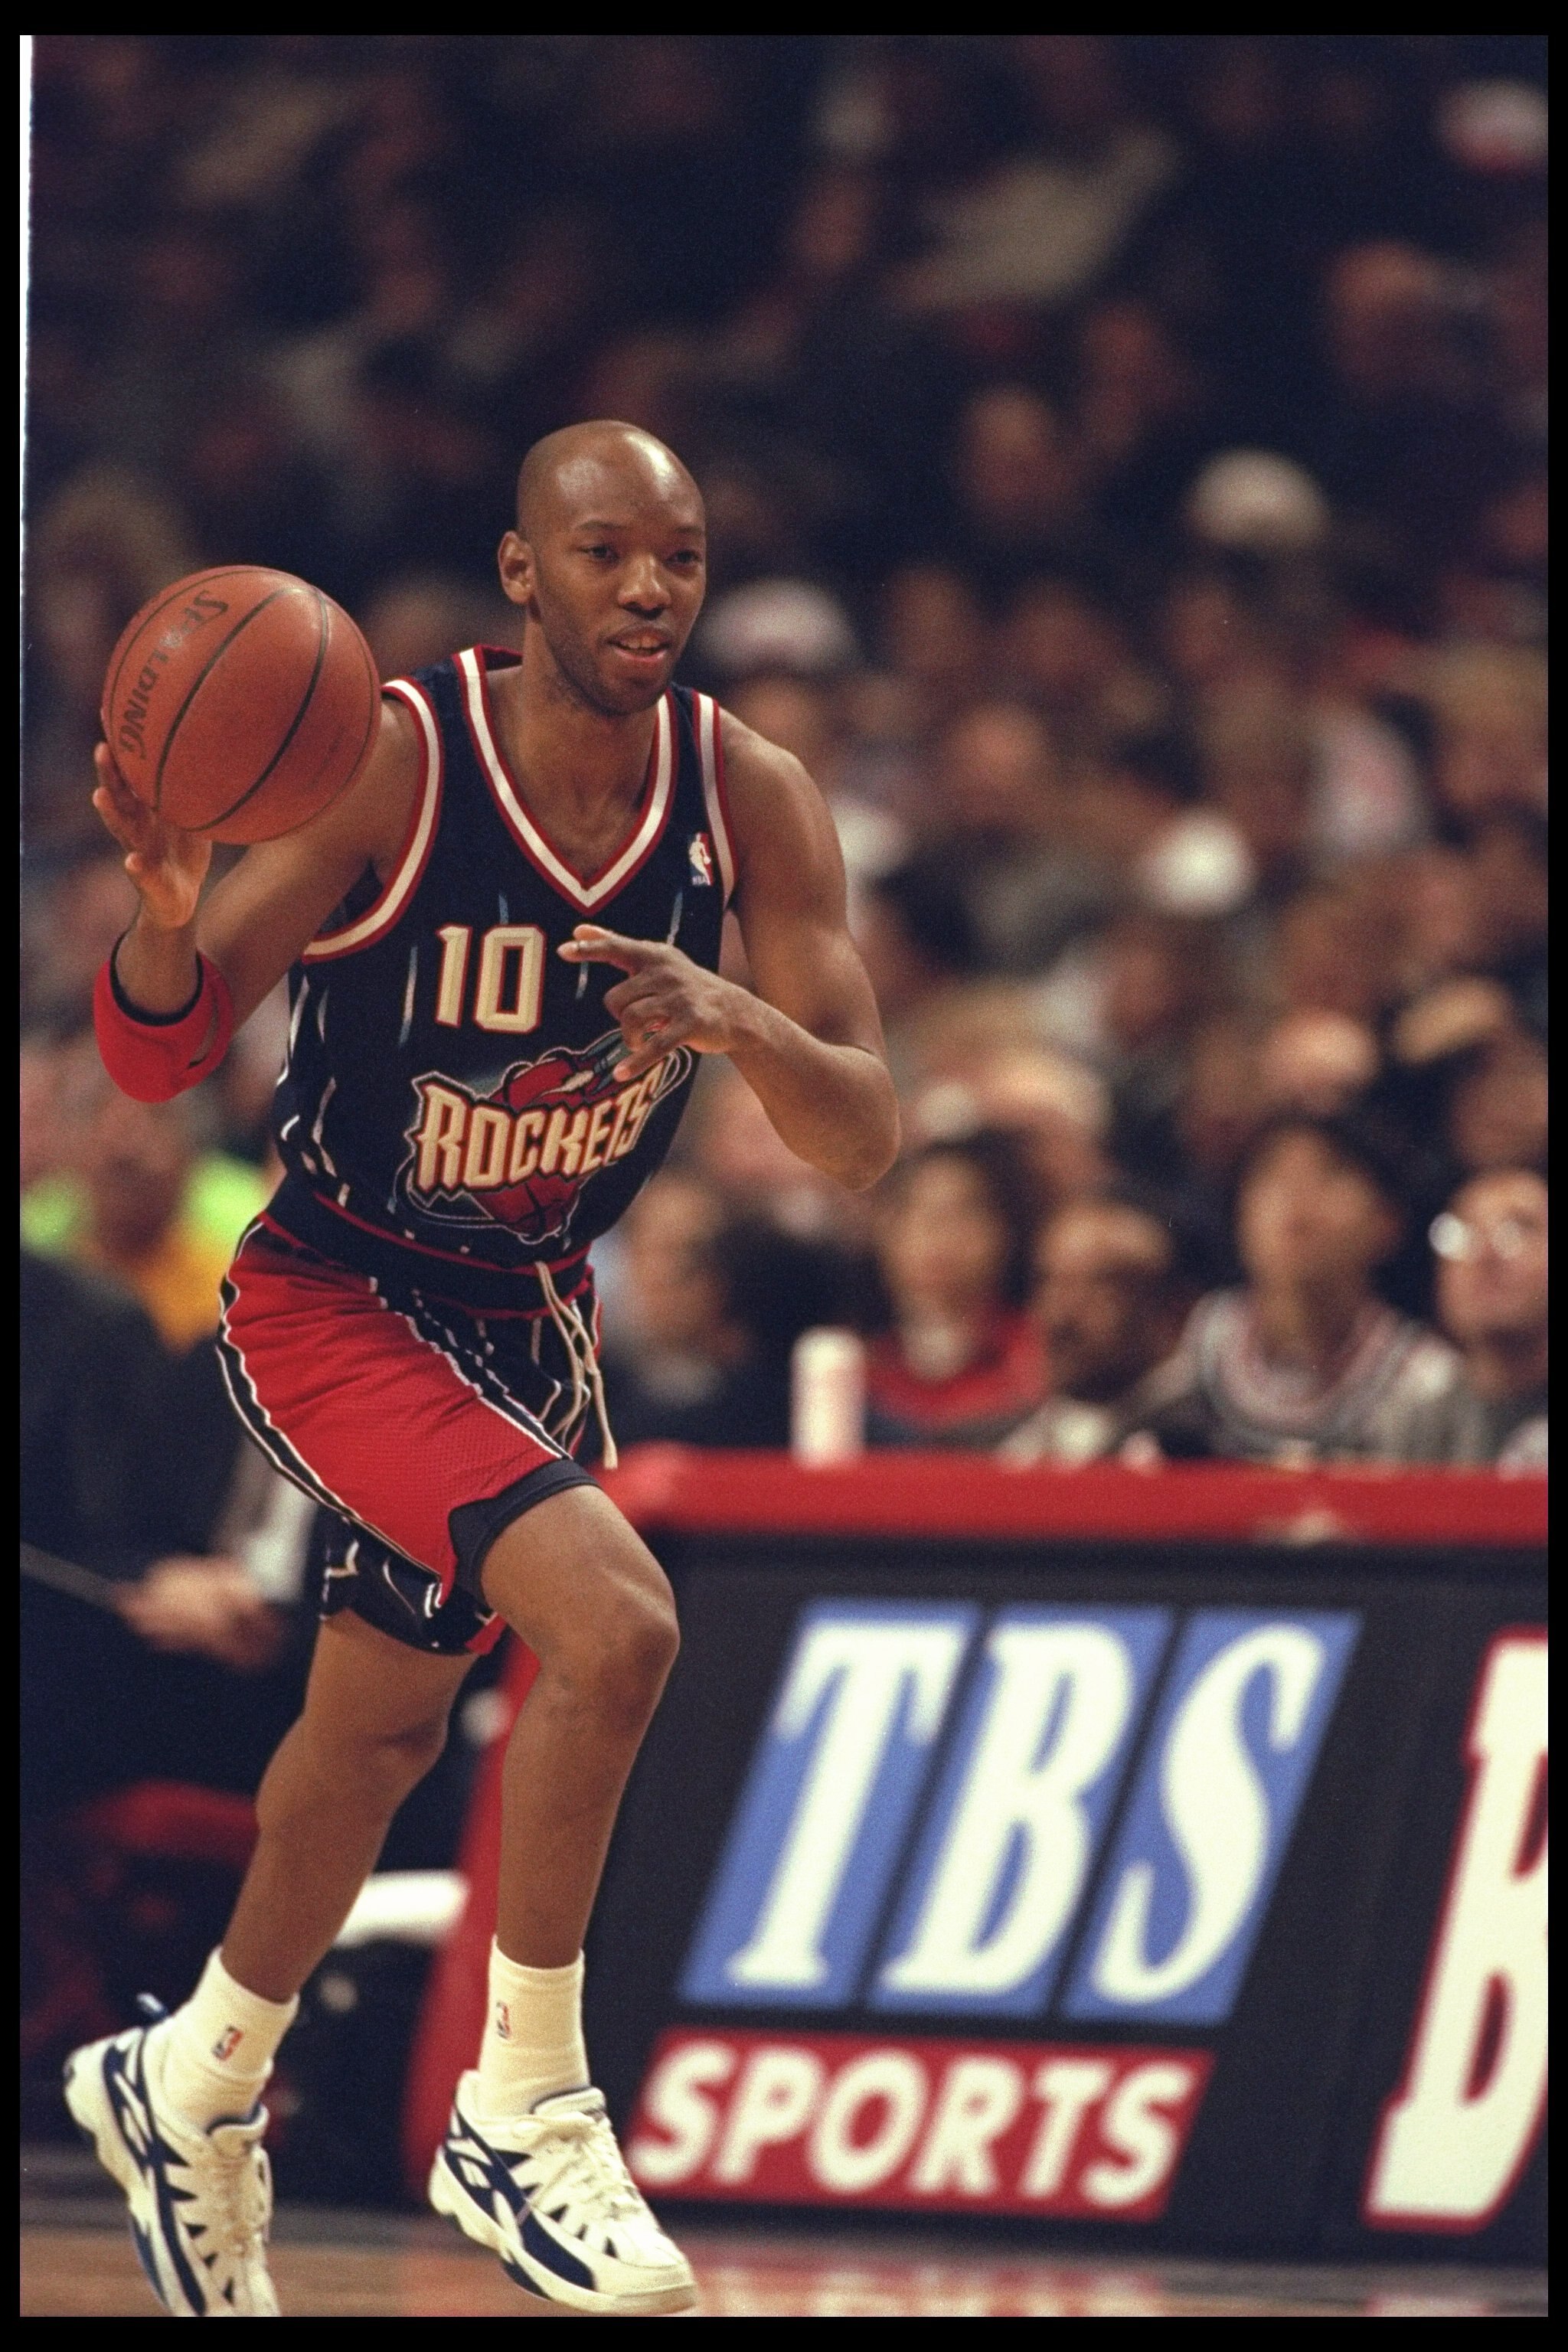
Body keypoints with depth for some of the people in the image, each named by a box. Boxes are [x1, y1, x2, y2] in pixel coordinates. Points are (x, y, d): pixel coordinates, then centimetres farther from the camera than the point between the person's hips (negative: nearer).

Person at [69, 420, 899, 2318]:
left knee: (384, 1730, 21)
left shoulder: (749, 801, -12)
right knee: (614, 1618, -27)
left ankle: (192, 2088, 46)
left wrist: (738, 1017, -34)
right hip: (334, 1297, -6)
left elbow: (862, 1145, -14)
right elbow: (157, 1060, -21)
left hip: (528, 1312, 6)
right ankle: (522, 2111, -12)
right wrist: (167, 910, -44)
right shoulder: (396, 765, -24)